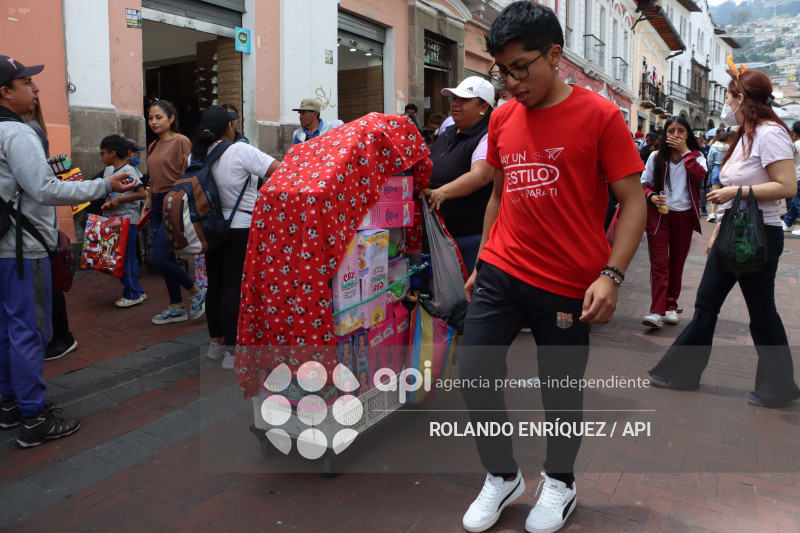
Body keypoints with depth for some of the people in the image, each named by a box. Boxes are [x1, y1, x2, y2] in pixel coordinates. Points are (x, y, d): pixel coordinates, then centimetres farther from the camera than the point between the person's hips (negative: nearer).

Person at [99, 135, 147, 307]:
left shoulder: (128, 170, -11)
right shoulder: (108, 170, 14)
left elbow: (141, 194, -17)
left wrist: (119, 199, -18)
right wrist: (108, 203, 4)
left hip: (127, 220, -9)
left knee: (126, 257, -4)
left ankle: (133, 294, 6)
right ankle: (136, 291, 18)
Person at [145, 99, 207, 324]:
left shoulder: (181, 141, -9)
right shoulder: (153, 147, 14)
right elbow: (153, 180, 19)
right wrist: (150, 209, 18)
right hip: (157, 205, 8)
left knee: (159, 259, -13)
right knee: (166, 259, 11)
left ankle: (197, 292, 7)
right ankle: (177, 308, 21)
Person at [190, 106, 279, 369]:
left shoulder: (196, 156, 4)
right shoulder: (241, 151, -15)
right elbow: (280, 171, -20)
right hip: (241, 229, -6)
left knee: (215, 285, 15)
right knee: (234, 288, -4)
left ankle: (216, 343, 27)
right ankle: (233, 352, 0)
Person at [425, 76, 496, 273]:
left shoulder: (487, 138, -12)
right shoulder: (447, 135, 16)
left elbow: (480, 175, -29)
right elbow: (425, 170, 28)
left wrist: (442, 192, -40)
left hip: (470, 237, -8)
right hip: (436, 234, 8)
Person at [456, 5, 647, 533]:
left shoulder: (599, 115, -6)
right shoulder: (502, 118, 8)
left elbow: (633, 200, -7)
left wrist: (611, 275, -17)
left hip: (568, 286, -4)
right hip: (501, 272, 4)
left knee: (561, 389, 8)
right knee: (475, 371, -1)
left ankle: (559, 482, 36)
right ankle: (503, 476, 25)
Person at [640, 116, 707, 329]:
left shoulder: (696, 156, 7)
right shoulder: (656, 156, 6)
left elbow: (699, 175, -15)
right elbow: (645, 184, 7)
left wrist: (685, 151, -11)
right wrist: (652, 196, -13)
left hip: (683, 215, 2)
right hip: (659, 214, -2)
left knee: (677, 263, 9)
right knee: (659, 263, -9)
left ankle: (671, 306, 20)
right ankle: (657, 311, -13)